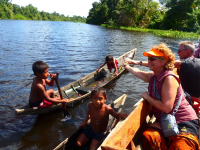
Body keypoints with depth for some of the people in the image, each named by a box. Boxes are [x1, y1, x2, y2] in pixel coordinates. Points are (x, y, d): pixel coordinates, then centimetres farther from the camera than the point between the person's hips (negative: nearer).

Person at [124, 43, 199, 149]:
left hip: (184, 122, -6)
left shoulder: (169, 78, -18)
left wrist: (147, 97, -12)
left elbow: (166, 108, -25)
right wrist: (127, 66, 45)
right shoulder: (153, 76, 8)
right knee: (148, 136, -24)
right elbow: (138, 73, 30)